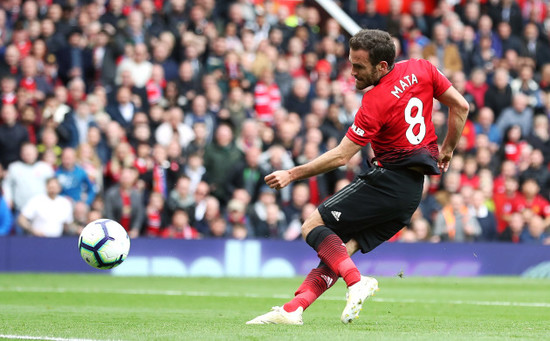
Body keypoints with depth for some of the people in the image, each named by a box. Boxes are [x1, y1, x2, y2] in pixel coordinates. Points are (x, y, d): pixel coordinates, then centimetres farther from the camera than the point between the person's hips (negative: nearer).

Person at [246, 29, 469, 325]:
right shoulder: (421, 69, 4)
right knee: (343, 248, 5)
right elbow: (460, 106, 12)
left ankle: (356, 282, -24)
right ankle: (292, 309, -6)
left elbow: (340, 156, -13)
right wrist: (447, 150, 23)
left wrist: (292, 174, -6)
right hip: (413, 190, 9)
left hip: (388, 177, -9)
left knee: (313, 227, -4)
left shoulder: (376, 101, -15)